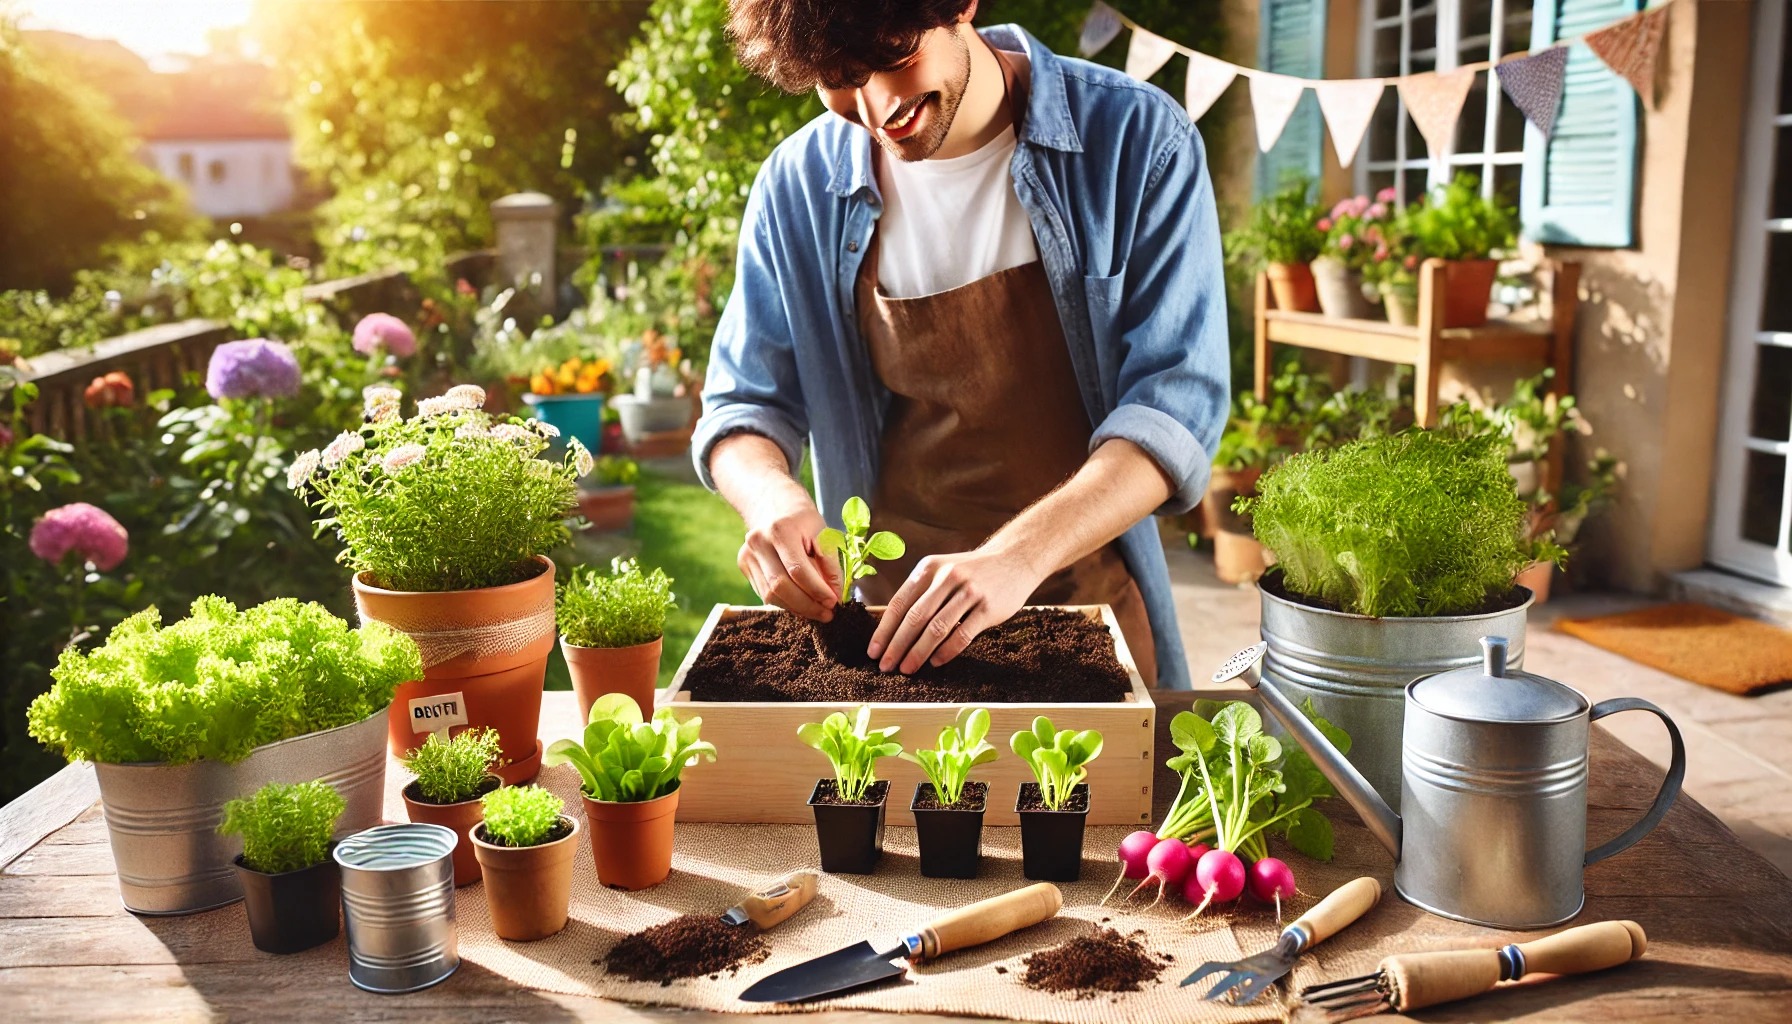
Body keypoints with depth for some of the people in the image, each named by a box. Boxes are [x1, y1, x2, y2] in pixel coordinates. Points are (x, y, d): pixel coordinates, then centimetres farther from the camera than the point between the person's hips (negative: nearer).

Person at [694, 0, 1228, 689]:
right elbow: (743, 406, 6)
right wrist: (772, 498, -19)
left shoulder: (1138, 141, -9)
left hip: (1090, 609, 0)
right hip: (889, 626, 0)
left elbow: (1178, 401, -15)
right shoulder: (798, 186, -2)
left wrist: (1018, 556, -30)